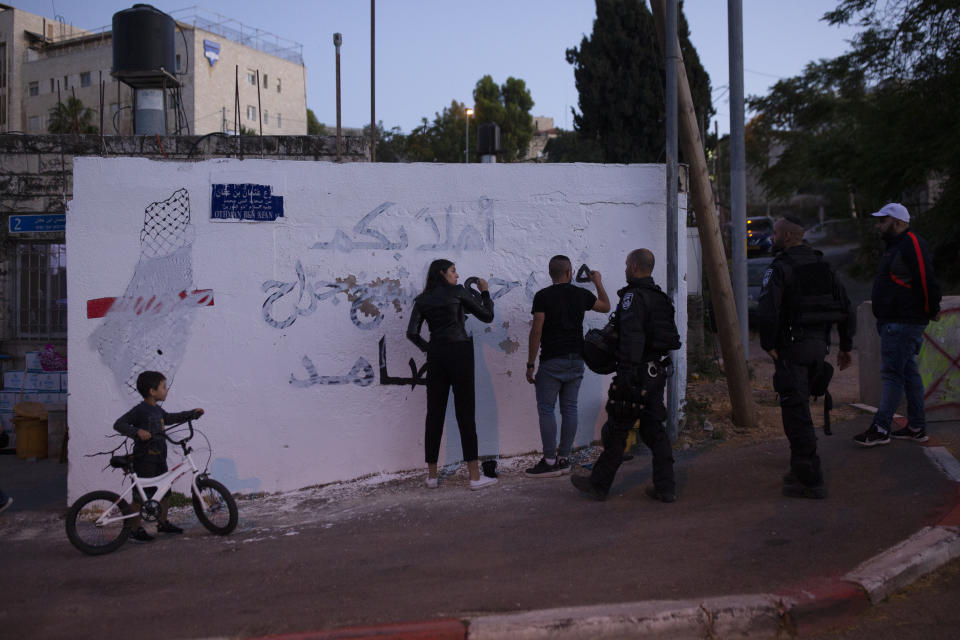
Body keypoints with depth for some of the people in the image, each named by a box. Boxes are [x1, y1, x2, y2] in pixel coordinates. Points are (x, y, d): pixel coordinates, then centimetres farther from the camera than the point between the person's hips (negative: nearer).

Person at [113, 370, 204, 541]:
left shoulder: (157, 411, 14)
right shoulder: (140, 410, -13)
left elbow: (169, 418, 33)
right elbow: (118, 424, -19)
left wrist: (192, 414, 32)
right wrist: (137, 432, -33)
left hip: (159, 459, 9)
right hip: (144, 459, -9)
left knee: (165, 491, 14)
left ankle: (163, 523, 28)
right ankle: (135, 528, 7)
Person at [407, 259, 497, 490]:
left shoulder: (422, 300, 10)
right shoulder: (458, 292, 0)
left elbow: (412, 333, 1)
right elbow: (487, 316, 6)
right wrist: (484, 292, 20)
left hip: (435, 356, 4)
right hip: (459, 353, -4)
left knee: (434, 414, 9)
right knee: (465, 413, -3)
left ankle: (432, 476, 14)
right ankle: (475, 477, -2)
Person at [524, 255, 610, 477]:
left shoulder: (543, 296, -7)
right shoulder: (581, 294, 6)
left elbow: (536, 331, -12)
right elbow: (606, 307, 24)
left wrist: (530, 364, -7)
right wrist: (598, 283, 38)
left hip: (552, 361, -5)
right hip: (576, 360, 5)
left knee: (546, 409, 0)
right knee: (569, 409, 9)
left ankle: (550, 462, -1)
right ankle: (564, 459, 13)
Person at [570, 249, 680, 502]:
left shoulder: (633, 297, -14)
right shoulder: (661, 298, 14)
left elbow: (633, 337, -24)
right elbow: (671, 337, 18)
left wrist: (628, 372, -27)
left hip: (638, 373, -8)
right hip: (658, 372, 8)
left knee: (617, 429, 2)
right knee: (654, 429, 13)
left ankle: (599, 484, 13)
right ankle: (665, 487, 14)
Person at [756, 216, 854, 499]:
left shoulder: (780, 268, -12)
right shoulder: (822, 265, 12)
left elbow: (767, 310, -24)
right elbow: (845, 306, 13)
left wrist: (769, 345, -12)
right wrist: (845, 345, 18)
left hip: (791, 347, -8)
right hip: (819, 344, 8)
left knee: (796, 412, -4)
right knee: (799, 408, 19)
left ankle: (811, 480, -4)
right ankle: (801, 469, 27)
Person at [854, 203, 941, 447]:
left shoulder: (912, 244, -15)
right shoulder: (896, 246, 18)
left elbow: (927, 280, -21)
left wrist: (931, 310, -11)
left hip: (903, 324, -11)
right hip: (894, 322, 11)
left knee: (892, 374, -8)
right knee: (908, 373, 13)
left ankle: (880, 429, -4)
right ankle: (917, 428, 21)